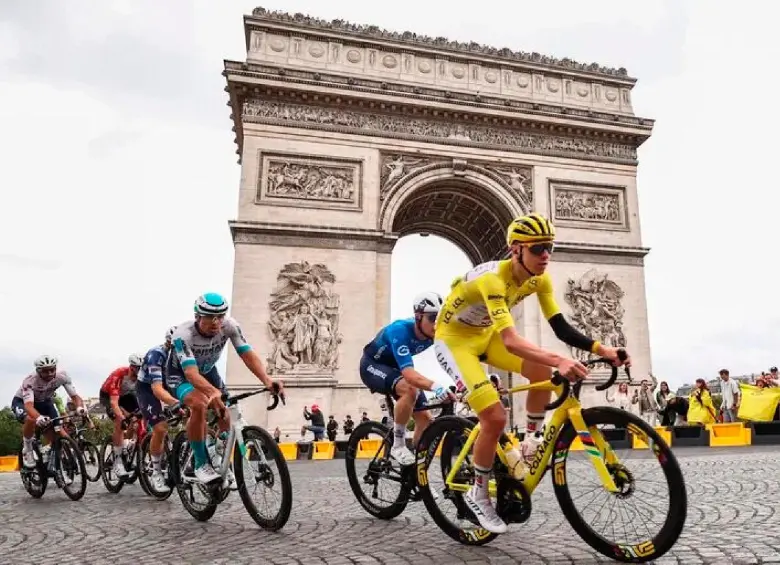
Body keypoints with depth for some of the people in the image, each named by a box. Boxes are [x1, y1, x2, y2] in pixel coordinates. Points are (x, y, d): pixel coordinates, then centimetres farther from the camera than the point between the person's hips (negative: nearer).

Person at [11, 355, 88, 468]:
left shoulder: (62, 376, -27)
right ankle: (27, 449, -10)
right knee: (31, 420, -37)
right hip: (22, 402, -3)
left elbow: (75, 396, -27)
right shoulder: (30, 380, -36)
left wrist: (80, 407, -51)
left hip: (44, 402, 3)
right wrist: (39, 417, -70)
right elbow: (28, 405, -48)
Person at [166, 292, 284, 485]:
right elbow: (191, 373, -47)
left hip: (207, 370, 5)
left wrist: (267, 380, -50)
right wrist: (214, 393, -66)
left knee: (225, 414, -6)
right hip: (180, 373, -4)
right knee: (200, 405, -32)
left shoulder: (229, 325, -27)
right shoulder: (183, 334, -37)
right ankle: (201, 464, -16)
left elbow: (248, 354, -33)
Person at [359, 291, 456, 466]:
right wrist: (435, 386, -66)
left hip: (395, 367, 7)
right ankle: (398, 446, -19)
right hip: (373, 365, -7)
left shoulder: (435, 332, -19)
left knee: (425, 418, -5)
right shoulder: (400, 330, -38)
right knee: (410, 389, -36)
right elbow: (409, 374, -48)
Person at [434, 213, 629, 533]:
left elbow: (561, 329, -12)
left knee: (542, 371, -17)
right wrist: (560, 361, -56)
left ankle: (531, 442, 5)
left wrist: (602, 349, -26)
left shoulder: (539, 279, -10)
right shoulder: (493, 278, -34)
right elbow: (510, 340, -44)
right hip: (454, 337, -7)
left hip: (484, 334, 7)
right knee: (495, 417, -17)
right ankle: (478, 495, 3)